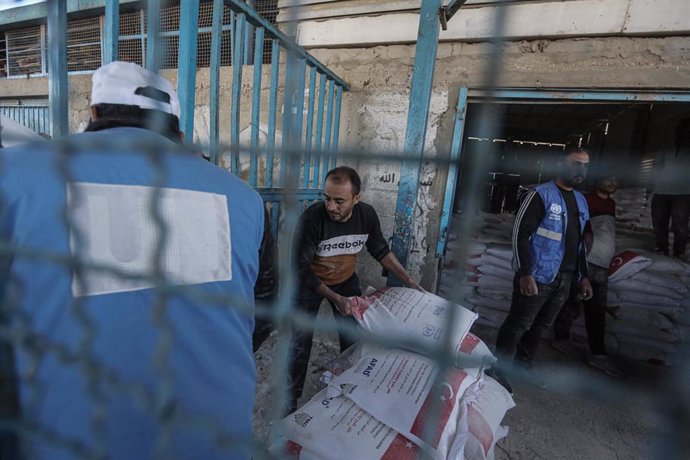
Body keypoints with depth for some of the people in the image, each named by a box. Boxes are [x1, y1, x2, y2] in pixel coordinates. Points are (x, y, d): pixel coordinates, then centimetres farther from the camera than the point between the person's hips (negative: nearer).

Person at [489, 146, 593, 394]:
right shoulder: (541, 194, -9)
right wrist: (525, 273, -21)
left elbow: (579, 242, 22)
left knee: (540, 326, 17)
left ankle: (524, 365, 33)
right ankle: (499, 371, 12)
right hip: (537, 277, -7)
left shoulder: (581, 201, 15)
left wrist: (583, 275, 17)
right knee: (517, 325, -1)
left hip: (564, 279, 8)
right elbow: (520, 233, -15)